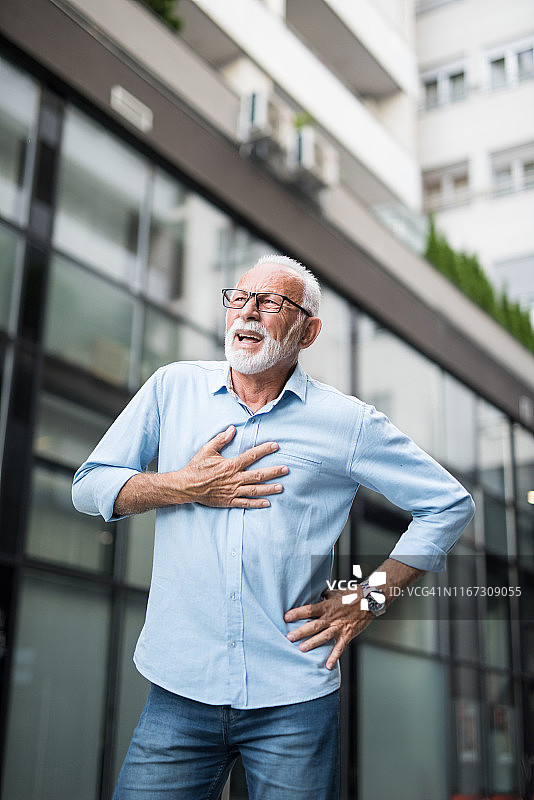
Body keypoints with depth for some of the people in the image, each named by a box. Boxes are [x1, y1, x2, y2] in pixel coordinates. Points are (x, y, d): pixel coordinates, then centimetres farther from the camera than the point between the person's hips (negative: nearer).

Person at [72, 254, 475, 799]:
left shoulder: (348, 422, -1)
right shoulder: (173, 388, 4)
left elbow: (449, 505, 6)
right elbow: (88, 487, 6)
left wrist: (368, 599, 0)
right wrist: (186, 487, -10)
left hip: (294, 699, -1)